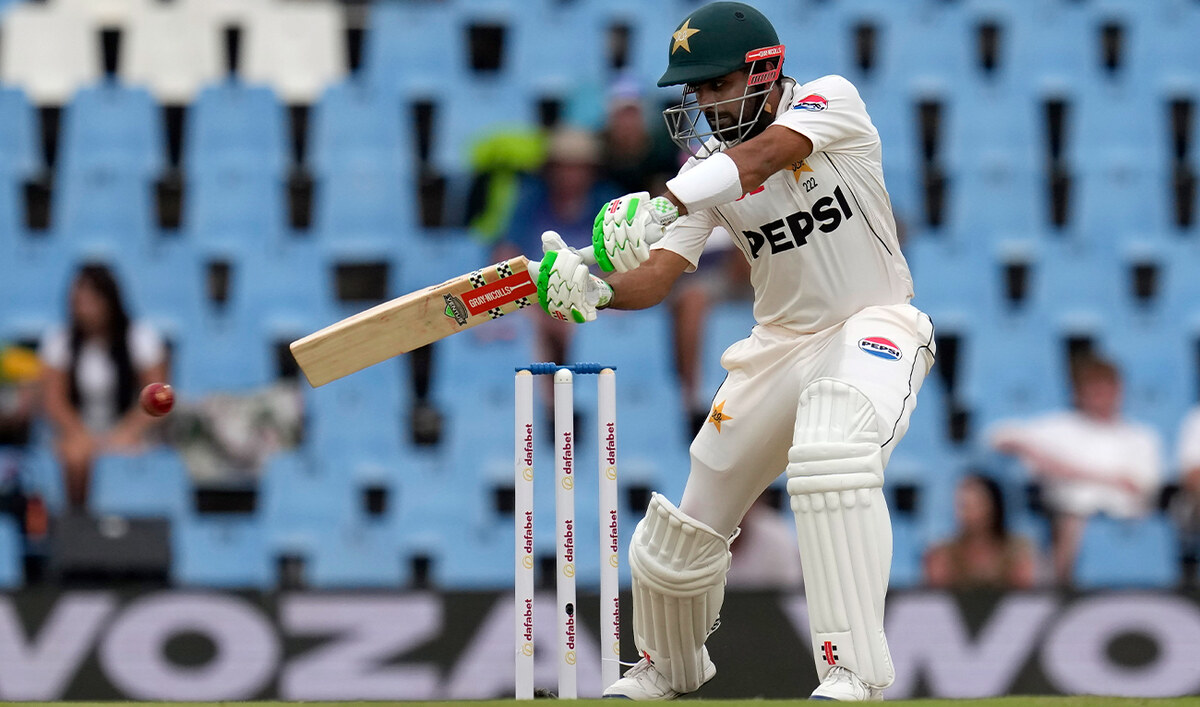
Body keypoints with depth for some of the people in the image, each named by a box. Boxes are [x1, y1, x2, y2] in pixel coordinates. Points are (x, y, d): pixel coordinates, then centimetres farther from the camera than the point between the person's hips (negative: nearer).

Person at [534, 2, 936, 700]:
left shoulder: (831, 100, -14)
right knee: (686, 524, 6)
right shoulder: (707, 168, -2)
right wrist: (588, 285, -35)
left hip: (875, 325, -5)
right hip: (781, 341, 6)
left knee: (832, 452, -36)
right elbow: (653, 280, -12)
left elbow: (765, 154, -35)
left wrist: (669, 199, -49)